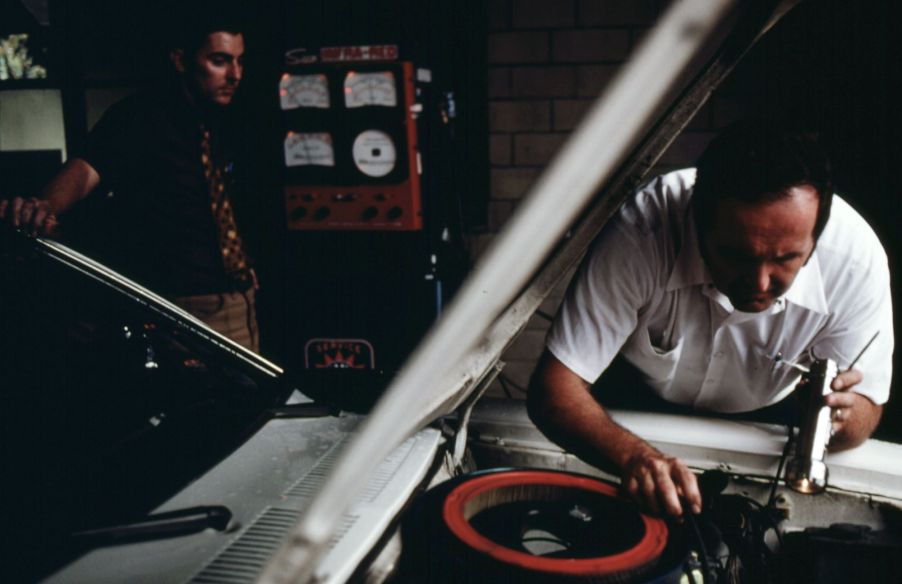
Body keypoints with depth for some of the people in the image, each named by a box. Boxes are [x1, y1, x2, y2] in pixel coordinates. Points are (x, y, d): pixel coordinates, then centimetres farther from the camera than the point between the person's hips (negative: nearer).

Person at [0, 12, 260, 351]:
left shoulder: (221, 124, 11)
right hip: (174, 308, -7)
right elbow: (88, 168, -27)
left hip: (237, 302, 7)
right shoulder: (140, 116, -10)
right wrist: (46, 208, -46)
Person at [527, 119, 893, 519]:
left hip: (765, 423, 3)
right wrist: (634, 456, -51)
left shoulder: (857, 255, -28)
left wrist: (841, 414, -38)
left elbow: (866, 406, -14)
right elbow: (555, 387, -33)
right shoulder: (638, 233, -36)